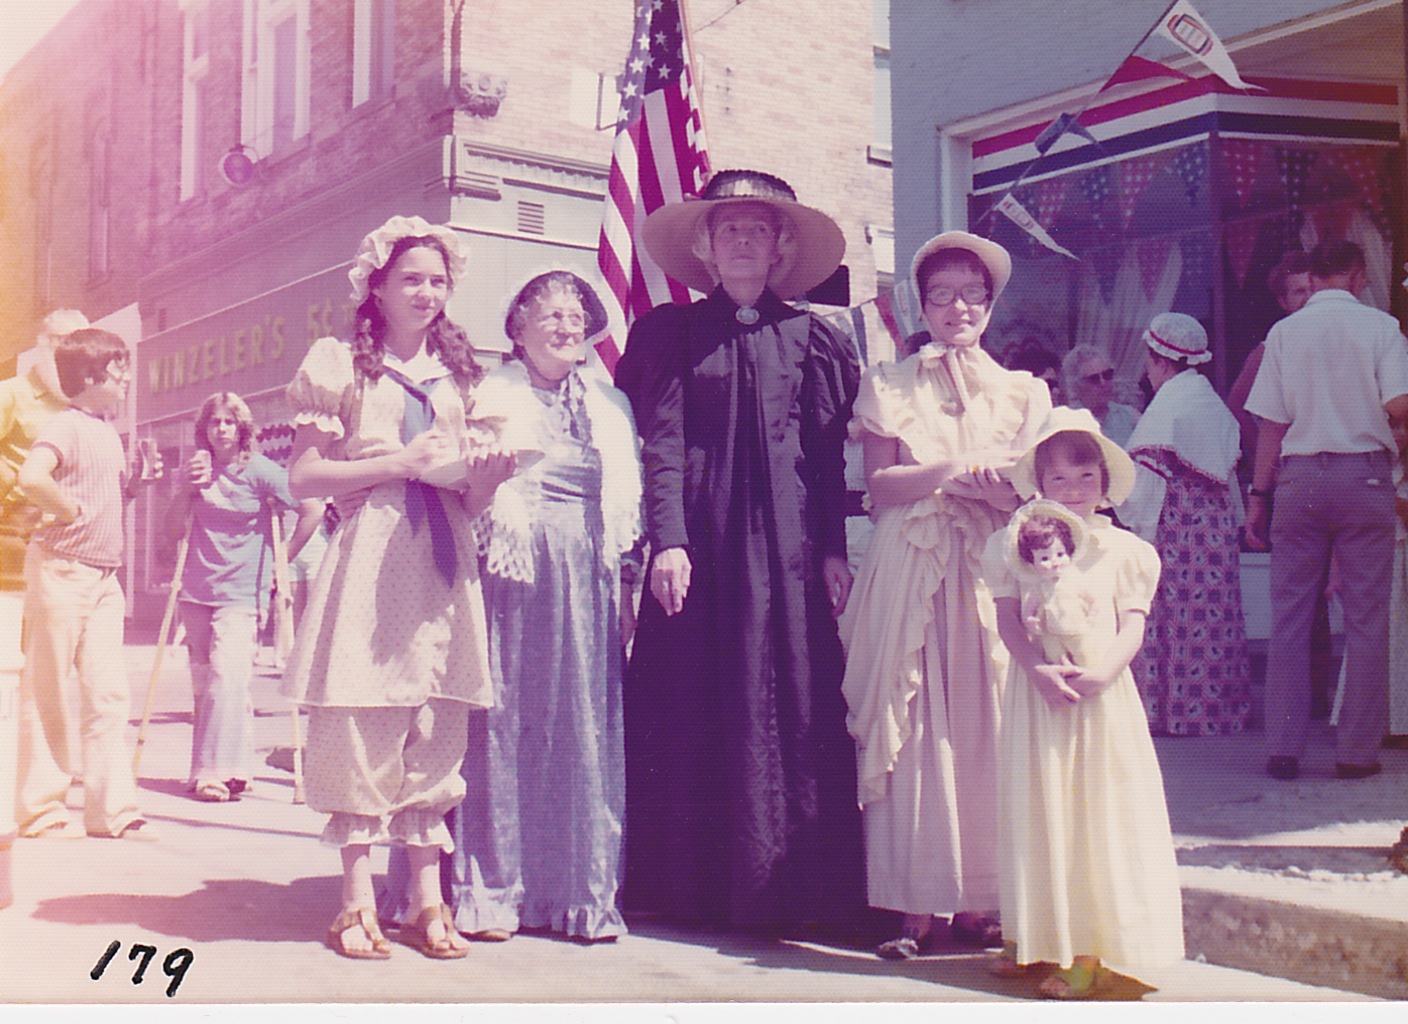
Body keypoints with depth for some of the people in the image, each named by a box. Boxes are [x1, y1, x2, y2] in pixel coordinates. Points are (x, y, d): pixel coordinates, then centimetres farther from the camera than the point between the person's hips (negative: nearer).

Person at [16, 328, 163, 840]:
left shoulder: (108, 433, 16)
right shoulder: (65, 426, -12)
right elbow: (32, 477, -30)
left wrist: (138, 481, 8)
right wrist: (71, 510, -18)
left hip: (104, 576, 8)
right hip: (61, 569, -8)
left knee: (108, 692, 6)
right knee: (48, 692, 2)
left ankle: (112, 810, 10)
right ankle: (40, 810, 11)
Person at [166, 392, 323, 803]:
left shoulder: (259, 472, -5)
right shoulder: (197, 470, 10)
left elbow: (313, 510, -6)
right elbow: (174, 530, 11)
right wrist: (185, 489, -5)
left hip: (241, 592, -5)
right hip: (197, 591, 5)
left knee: (228, 674, -18)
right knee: (202, 682, 7)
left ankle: (222, 771, -16)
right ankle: (204, 769, 16)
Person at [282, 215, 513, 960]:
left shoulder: (459, 374, 19)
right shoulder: (339, 365, 6)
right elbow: (302, 478, -1)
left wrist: (490, 472, -4)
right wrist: (398, 463, -10)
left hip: (443, 565, 4)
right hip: (369, 562, -4)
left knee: (437, 731, 3)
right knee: (361, 728, -4)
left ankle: (427, 901, 9)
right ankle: (358, 903, 5)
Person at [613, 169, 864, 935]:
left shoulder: (808, 337, 12)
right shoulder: (671, 332, 9)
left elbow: (828, 454, 9)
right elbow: (660, 442, 1)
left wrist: (834, 549, 0)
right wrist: (668, 541, -10)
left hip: (787, 540, 1)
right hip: (701, 538, -1)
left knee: (792, 703, -2)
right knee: (692, 707, -1)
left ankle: (782, 885, 6)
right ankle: (693, 886, 7)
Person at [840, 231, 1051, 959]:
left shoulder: (1023, 392, 15)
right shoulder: (889, 385, 10)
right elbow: (880, 485, -1)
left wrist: (997, 488, -14)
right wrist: (961, 470, -14)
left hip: (991, 573, 2)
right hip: (912, 572, -1)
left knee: (985, 728, -2)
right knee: (911, 730, -5)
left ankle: (977, 900, 5)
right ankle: (915, 903, -1)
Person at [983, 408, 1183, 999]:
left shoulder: (1122, 549, 3)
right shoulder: (1017, 543, 5)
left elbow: (1133, 623, -2)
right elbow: (1007, 617, -2)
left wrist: (1103, 671, -20)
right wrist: (1037, 669, -18)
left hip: (1101, 692, -1)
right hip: (1036, 689, 1)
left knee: (1099, 811, -1)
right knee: (1036, 806, 7)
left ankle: (1089, 952, 4)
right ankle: (1032, 938, 19)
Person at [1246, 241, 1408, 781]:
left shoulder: (1284, 332, 5)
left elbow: (1270, 424, 3)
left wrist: (1258, 494, 8)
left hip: (1299, 478, 2)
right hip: (1364, 474, -2)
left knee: (1289, 615, 6)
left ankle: (1282, 749, 7)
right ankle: (1357, 751, 6)